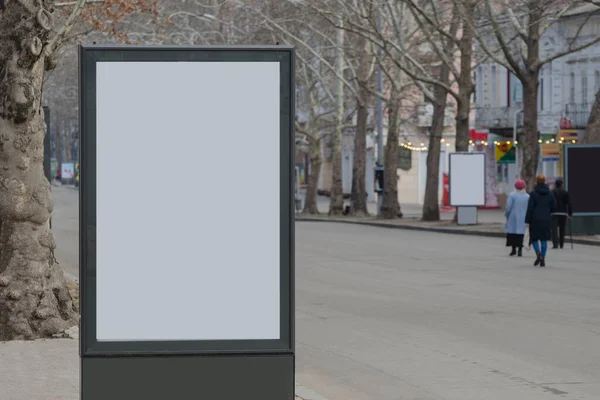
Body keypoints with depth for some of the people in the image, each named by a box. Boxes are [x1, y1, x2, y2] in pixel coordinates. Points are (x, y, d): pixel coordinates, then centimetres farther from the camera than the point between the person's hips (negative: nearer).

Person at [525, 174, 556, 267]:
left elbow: (530, 208, -10)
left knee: (534, 238, 8)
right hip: (546, 220, 3)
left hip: (535, 220, -3)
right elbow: (554, 208, 4)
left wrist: (527, 221, -7)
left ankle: (538, 253, -16)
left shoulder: (533, 193, -8)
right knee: (544, 239, 7)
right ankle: (542, 260, 3)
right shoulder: (550, 193, 3)